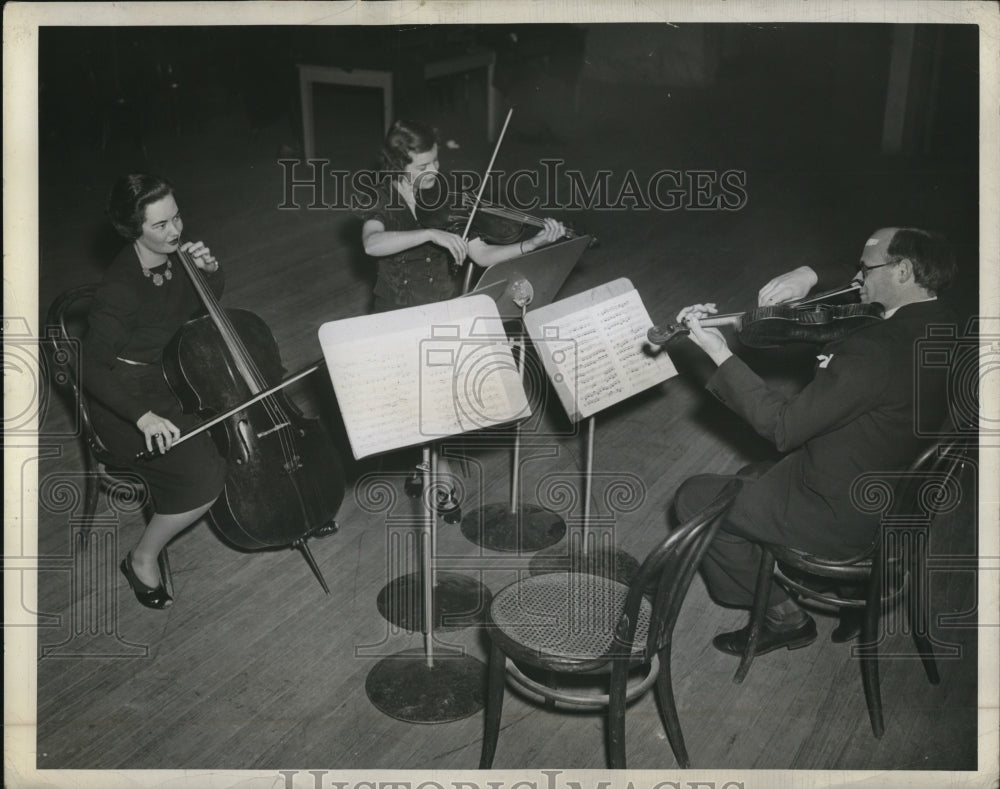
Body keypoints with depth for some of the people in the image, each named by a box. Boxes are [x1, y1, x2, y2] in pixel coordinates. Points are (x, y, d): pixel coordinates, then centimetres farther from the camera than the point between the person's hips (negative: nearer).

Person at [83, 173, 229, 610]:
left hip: (181, 372, 8)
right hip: (130, 396, -8)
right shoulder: (120, 287, -27)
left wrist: (210, 270, -9)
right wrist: (143, 415, -39)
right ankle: (142, 559, 5)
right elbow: (93, 368, -26)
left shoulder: (174, 255, -5)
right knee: (205, 482, -18)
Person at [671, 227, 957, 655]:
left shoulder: (877, 351, -33)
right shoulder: (937, 322, -4)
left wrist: (719, 353, -25)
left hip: (841, 519, -9)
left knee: (695, 498, 3)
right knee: (754, 477, 29)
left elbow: (782, 426, -28)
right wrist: (808, 276, -3)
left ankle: (782, 615, 16)